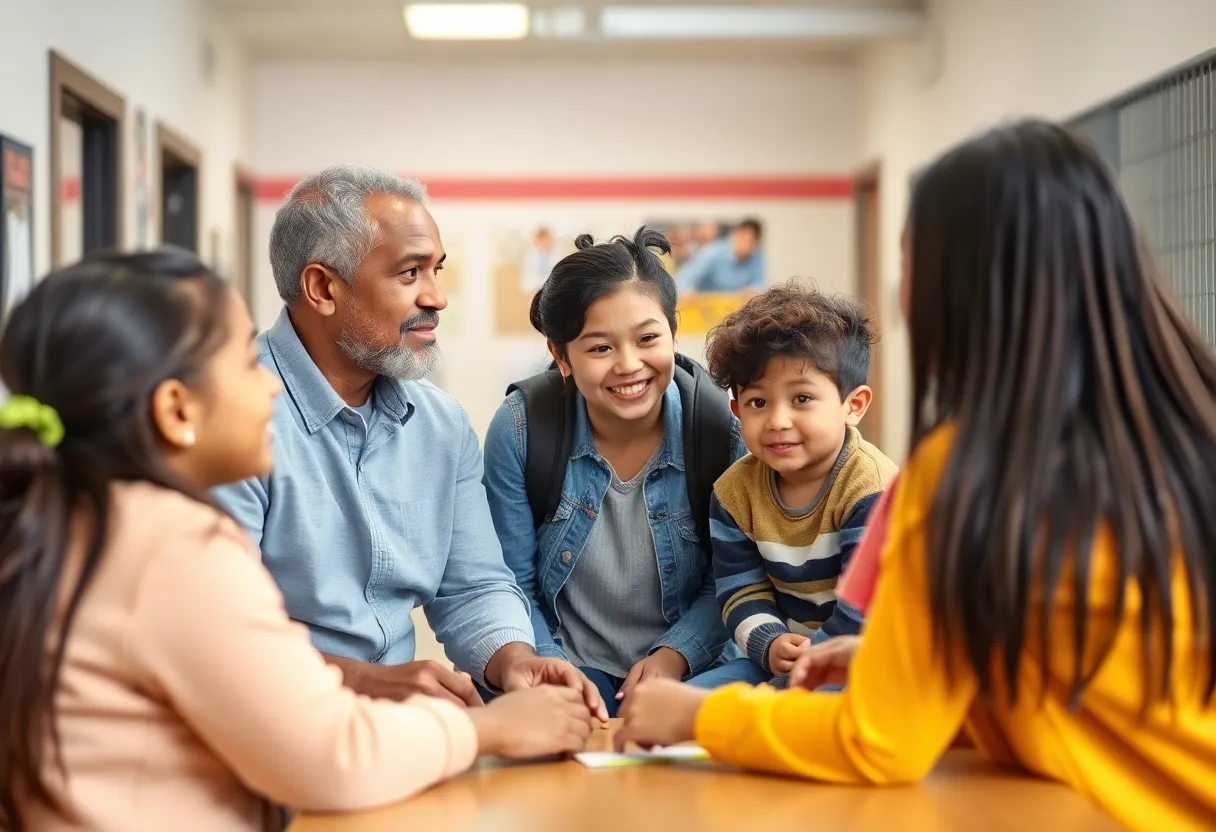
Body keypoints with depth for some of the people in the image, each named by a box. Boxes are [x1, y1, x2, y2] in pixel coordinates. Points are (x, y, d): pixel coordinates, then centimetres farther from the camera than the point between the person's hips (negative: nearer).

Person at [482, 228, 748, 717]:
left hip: (684, 672, 1)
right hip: (570, 668, 0)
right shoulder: (521, 428, -10)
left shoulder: (719, 428, -10)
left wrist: (674, 655, -14)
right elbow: (512, 586, -3)